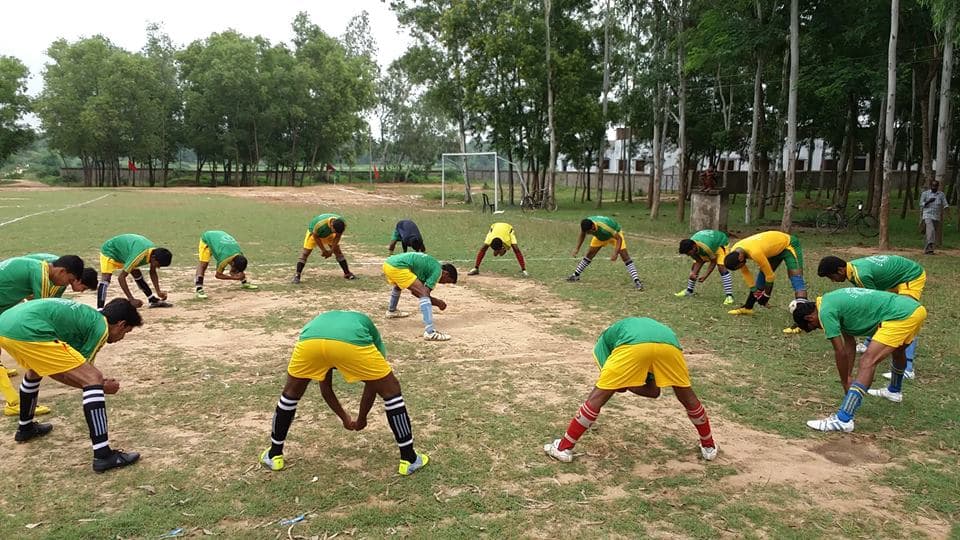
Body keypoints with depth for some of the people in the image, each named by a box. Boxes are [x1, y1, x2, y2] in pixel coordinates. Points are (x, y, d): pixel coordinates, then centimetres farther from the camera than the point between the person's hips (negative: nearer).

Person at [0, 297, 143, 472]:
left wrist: (96, 384, 31)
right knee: (93, 379, -6)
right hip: (27, 331, -10)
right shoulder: (101, 327, 5)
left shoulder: (84, 314, 29)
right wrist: (102, 387, 20)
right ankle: (103, 455, -7)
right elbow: (78, 376, 5)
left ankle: (25, 428, 59)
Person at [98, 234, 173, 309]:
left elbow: (153, 272, -1)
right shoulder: (138, 255, -42)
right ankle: (100, 310, -34)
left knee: (138, 275, 9)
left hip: (123, 252, 8)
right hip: (109, 251, -8)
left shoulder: (155, 252, -18)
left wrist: (158, 291, -12)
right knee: (105, 279, -24)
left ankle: (154, 301, 21)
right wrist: (131, 299, -41)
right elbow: (121, 277, -38)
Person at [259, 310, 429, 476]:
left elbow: (325, 388, 50)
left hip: (310, 340, 3)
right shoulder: (365, 324, 40)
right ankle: (409, 459, 23)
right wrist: (361, 418, 53)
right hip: (352, 342, -3)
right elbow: (372, 383, 39)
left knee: (291, 393, 33)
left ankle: (274, 455, 42)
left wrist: (345, 418, 60)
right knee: (391, 391, 20)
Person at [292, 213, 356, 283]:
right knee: (306, 252, -12)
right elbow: (315, 236, -25)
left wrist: (331, 250, -15)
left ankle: (347, 273, 8)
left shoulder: (342, 224, -32)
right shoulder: (320, 224, -44)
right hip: (314, 233, -4)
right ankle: (297, 275, -10)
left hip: (329, 234, 4)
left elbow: (337, 236, -13)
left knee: (337, 250, -1)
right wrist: (323, 250, -20)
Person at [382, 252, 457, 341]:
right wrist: (437, 302, 7)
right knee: (424, 294, -13)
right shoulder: (437, 270, 0)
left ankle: (391, 311, 66)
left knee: (399, 285, 42)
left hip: (387, 263, 11)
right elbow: (425, 293, -9)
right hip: (397, 267, -10)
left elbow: (414, 290, 27)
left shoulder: (430, 265, 25)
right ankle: (430, 332, -21)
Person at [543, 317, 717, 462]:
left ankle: (564, 447, 15)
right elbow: (654, 391, 43)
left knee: (598, 396, 10)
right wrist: (628, 383, 41)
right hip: (668, 342, 4)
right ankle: (709, 446, 44)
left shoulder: (609, 334, 38)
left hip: (633, 345, -4)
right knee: (688, 397, 29)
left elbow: (605, 379, 24)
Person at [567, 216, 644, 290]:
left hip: (615, 234, -5)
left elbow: (619, 238, -34)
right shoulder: (586, 225, -29)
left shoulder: (605, 227, -46)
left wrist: (616, 253, -45)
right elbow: (582, 235, -4)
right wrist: (577, 248, -11)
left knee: (625, 256, -17)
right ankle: (576, 275, 16)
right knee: (589, 253, 1)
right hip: (600, 236, 5)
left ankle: (637, 281, -19)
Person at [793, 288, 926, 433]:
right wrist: (849, 376, 23)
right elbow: (850, 343, 22)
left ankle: (843, 420, -23)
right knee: (898, 349, 36)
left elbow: (840, 352, -5)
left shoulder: (825, 311, -10)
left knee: (868, 361, -16)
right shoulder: (832, 300, 18)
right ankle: (894, 391, 63)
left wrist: (845, 383, 8)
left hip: (902, 316, -10)